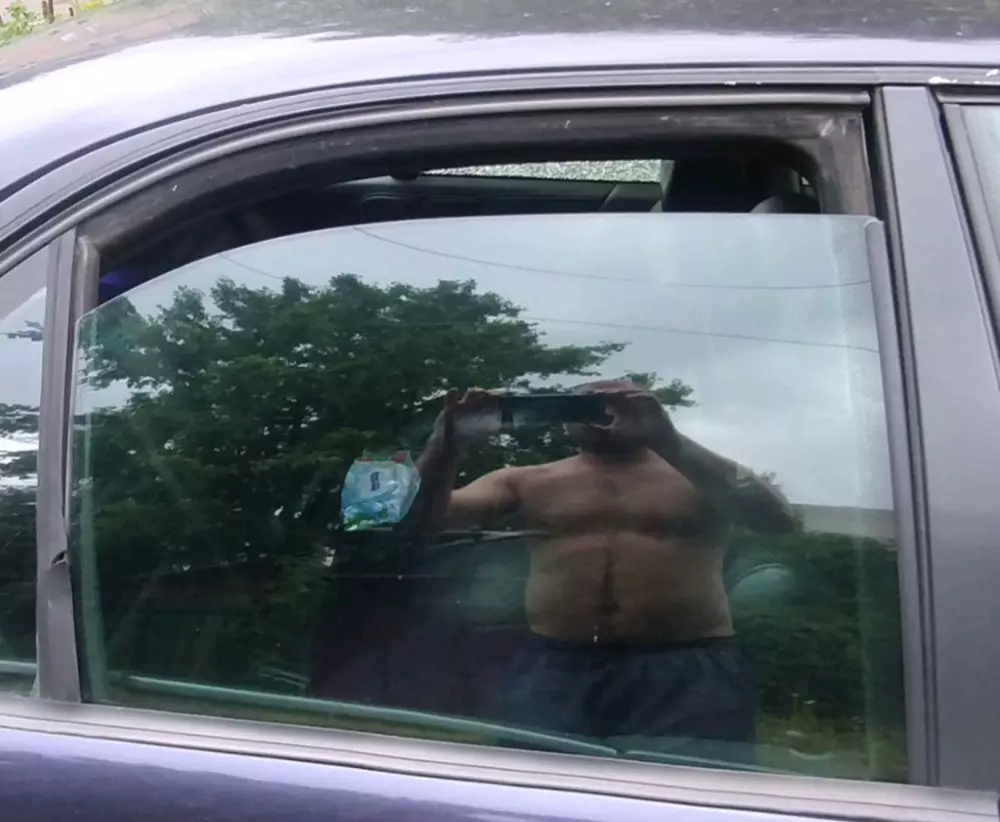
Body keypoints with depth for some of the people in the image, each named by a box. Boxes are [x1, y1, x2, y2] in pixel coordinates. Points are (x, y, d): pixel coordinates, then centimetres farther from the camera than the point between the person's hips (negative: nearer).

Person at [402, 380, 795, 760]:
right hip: (555, 671, 2)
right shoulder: (525, 481, 15)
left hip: (687, 669, -1)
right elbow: (421, 517, 8)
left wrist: (669, 440, -17)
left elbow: (776, 517, -8)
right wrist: (449, 441, -12)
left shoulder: (697, 476, 11)